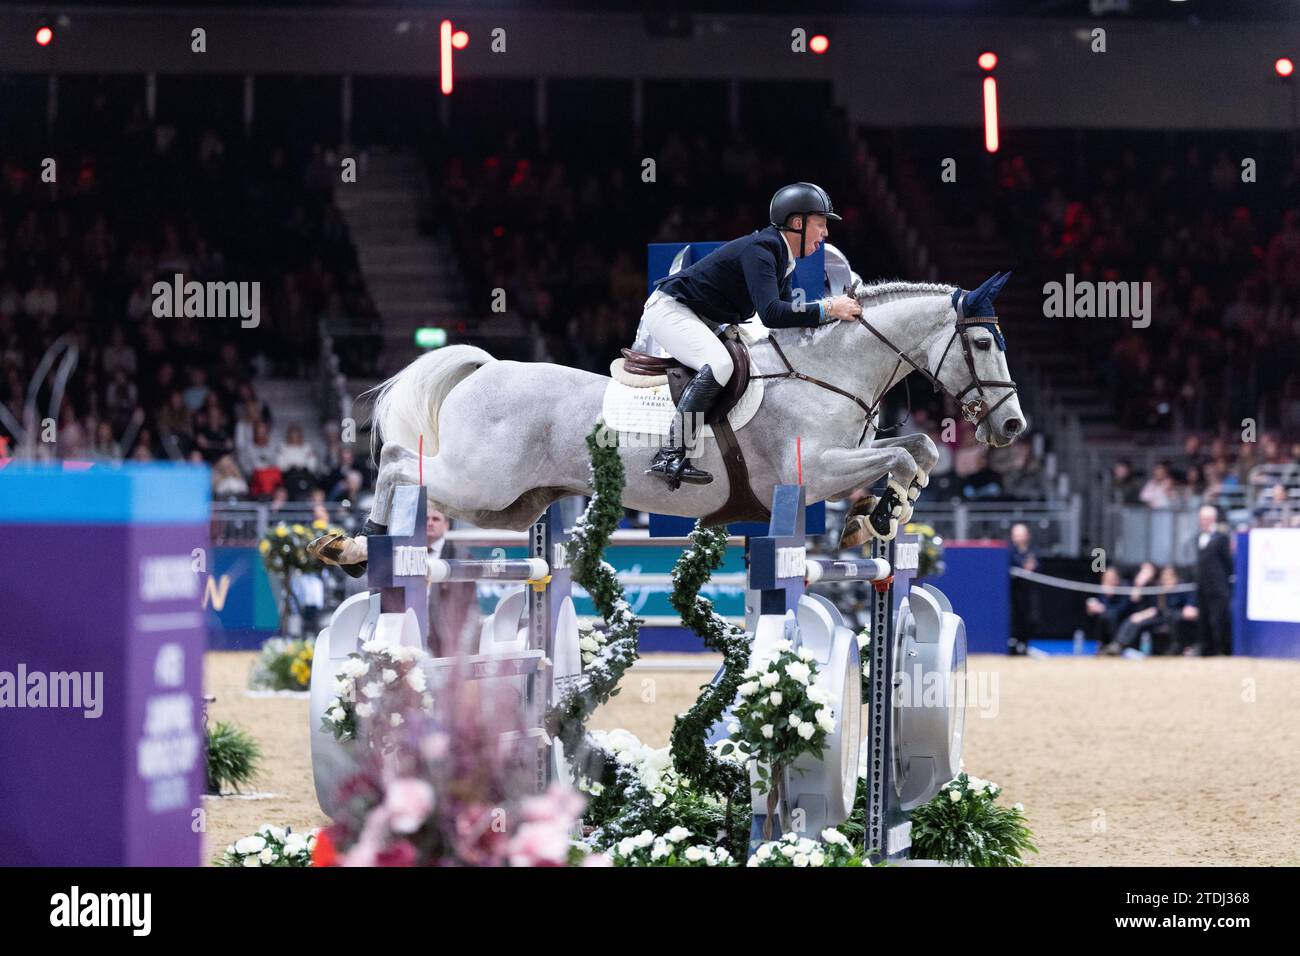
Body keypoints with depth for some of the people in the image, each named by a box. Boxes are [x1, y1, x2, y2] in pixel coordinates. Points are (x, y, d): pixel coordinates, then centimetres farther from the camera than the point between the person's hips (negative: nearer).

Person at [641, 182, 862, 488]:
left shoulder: (783, 258, 8)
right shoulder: (760, 250, -24)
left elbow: (786, 313, 9)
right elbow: (771, 314, -35)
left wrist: (835, 307, -4)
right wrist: (827, 309, -33)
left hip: (703, 322, 11)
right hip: (669, 309, -11)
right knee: (719, 365, -32)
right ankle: (669, 457, -37)